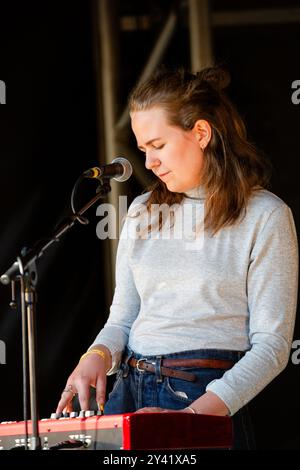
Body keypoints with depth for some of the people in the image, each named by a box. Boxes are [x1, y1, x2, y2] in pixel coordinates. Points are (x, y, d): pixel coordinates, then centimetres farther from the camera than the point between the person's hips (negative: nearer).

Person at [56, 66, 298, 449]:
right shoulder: (143, 212, 15)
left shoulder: (265, 216, -2)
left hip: (207, 399, -5)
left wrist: (196, 413, -18)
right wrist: (98, 356, -4)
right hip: (129, 393, 5)